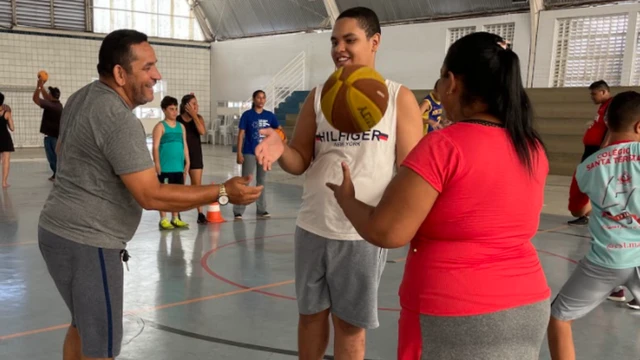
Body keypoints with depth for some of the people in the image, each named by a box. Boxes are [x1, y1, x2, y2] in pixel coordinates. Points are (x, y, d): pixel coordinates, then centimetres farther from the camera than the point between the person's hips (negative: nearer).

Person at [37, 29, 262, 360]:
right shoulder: (119, 120, -23)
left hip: (59, 230, 10)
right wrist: (222, 193, -25)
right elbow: (151, 196, -26)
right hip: (87, 243, -10)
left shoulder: (81, 98, 7)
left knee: (82, 325, 25)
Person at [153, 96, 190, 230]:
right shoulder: (160, 126, -3)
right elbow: (156, 147, -8)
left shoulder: (181, 126, 14)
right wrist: (157, 164, -14)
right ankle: (163, 220, 6)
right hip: (165, 167, -6)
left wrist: (187, 163, 10)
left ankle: (175, 219, 19)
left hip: (179, 166, 6)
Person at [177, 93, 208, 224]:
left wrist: (194, 115, -17)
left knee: (197, 185, 3)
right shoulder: (177, 120, -5)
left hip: (195, 156, 2)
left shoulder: (198, 118, 1)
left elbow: (202, 131, -18)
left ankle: (200, 214, 8)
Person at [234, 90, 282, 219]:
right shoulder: (247, 115, -5)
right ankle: (238, 211, 1)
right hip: (249, 153, -4)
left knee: (261, 181, 13)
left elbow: (279, 128, 9)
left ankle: (261, 210, 23)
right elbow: (241, 134, -6)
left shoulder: (269, 115, 4)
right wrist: (239, 153, -12)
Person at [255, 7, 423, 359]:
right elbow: (301, 161, 6)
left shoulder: (399, 97, -3)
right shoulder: (318, 96, 6)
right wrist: (280, 149, -18)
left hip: (363, 233, -3)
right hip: (313, 228, 3)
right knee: (311, 314, 17)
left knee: (350, 324, 11)